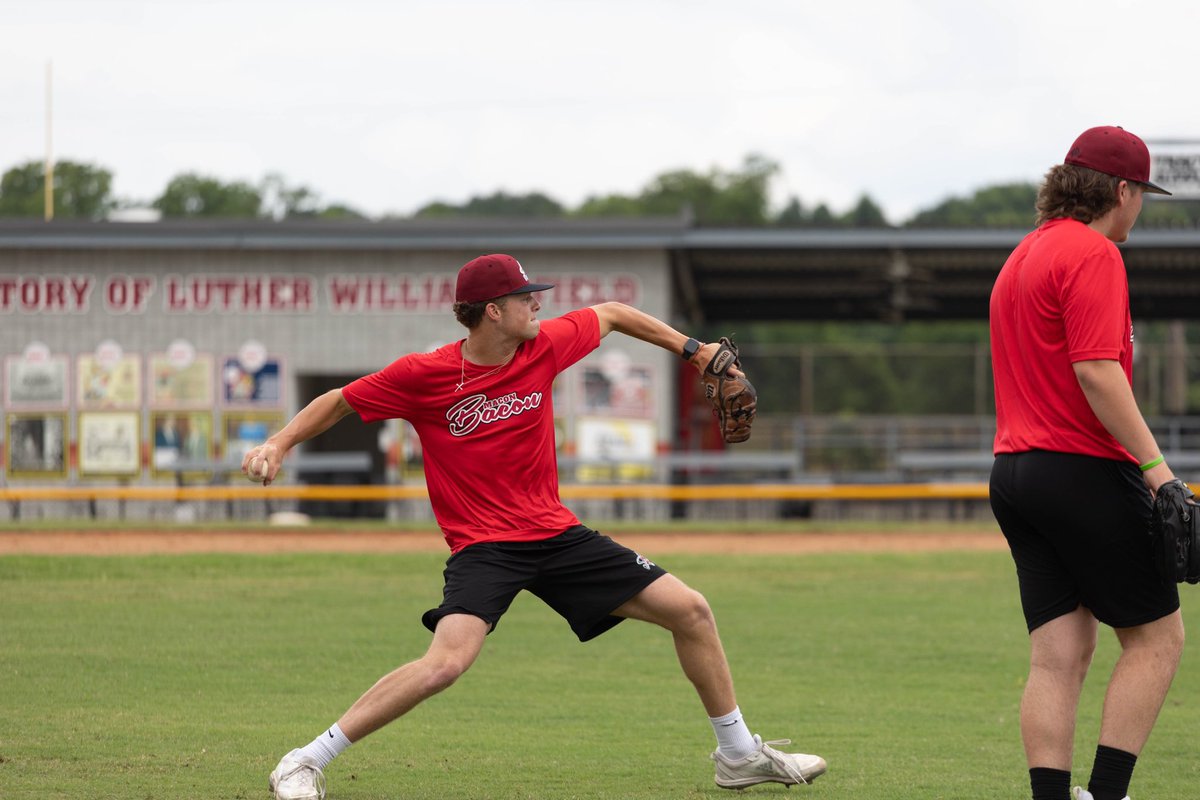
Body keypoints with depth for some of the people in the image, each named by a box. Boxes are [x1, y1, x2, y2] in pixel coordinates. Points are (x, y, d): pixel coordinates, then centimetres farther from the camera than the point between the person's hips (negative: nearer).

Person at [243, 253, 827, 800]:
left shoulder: (544, 346, -1)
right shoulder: (423, 375, -12)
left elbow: (612, 314, 17)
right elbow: (341, 402, 0)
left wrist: (691, 349, 18)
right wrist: (277, 446, -11)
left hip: (556, 534, 6)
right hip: (483, 546, -6)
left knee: (690, 610, 3)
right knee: (446, 662, -31)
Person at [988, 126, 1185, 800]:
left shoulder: (1022, 258, 19)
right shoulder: (1093, 253, -10)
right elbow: (1096, 370, -20)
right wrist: (1154, 466, -23)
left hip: (1015, 468, 9)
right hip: (1085, 469, -9)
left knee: (1059, 655, 4)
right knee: (1157, 635, 0)